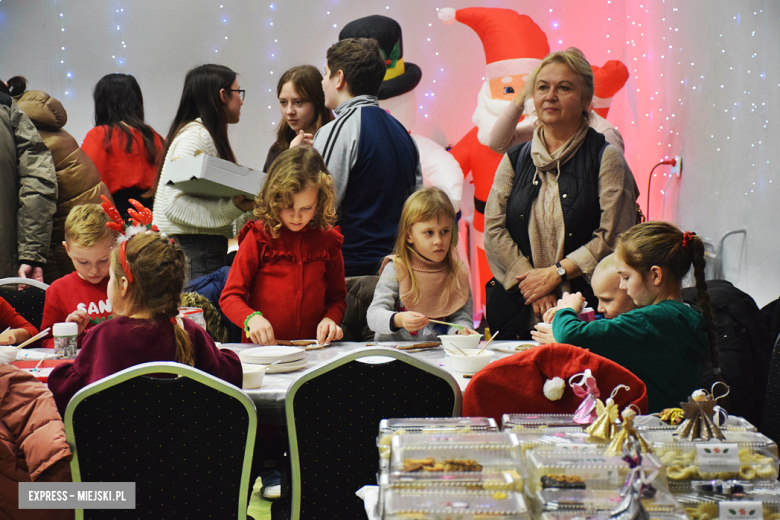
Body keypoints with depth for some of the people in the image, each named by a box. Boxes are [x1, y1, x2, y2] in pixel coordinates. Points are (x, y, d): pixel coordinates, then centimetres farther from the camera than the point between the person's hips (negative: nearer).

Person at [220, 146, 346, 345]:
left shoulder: (327, 239, 10)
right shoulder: (259, 236, 2)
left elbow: (337, 297, 22)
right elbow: (230, 296, 1)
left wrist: (330, 318, 0)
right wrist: (252, 318, -19)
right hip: (261, 348, -4)